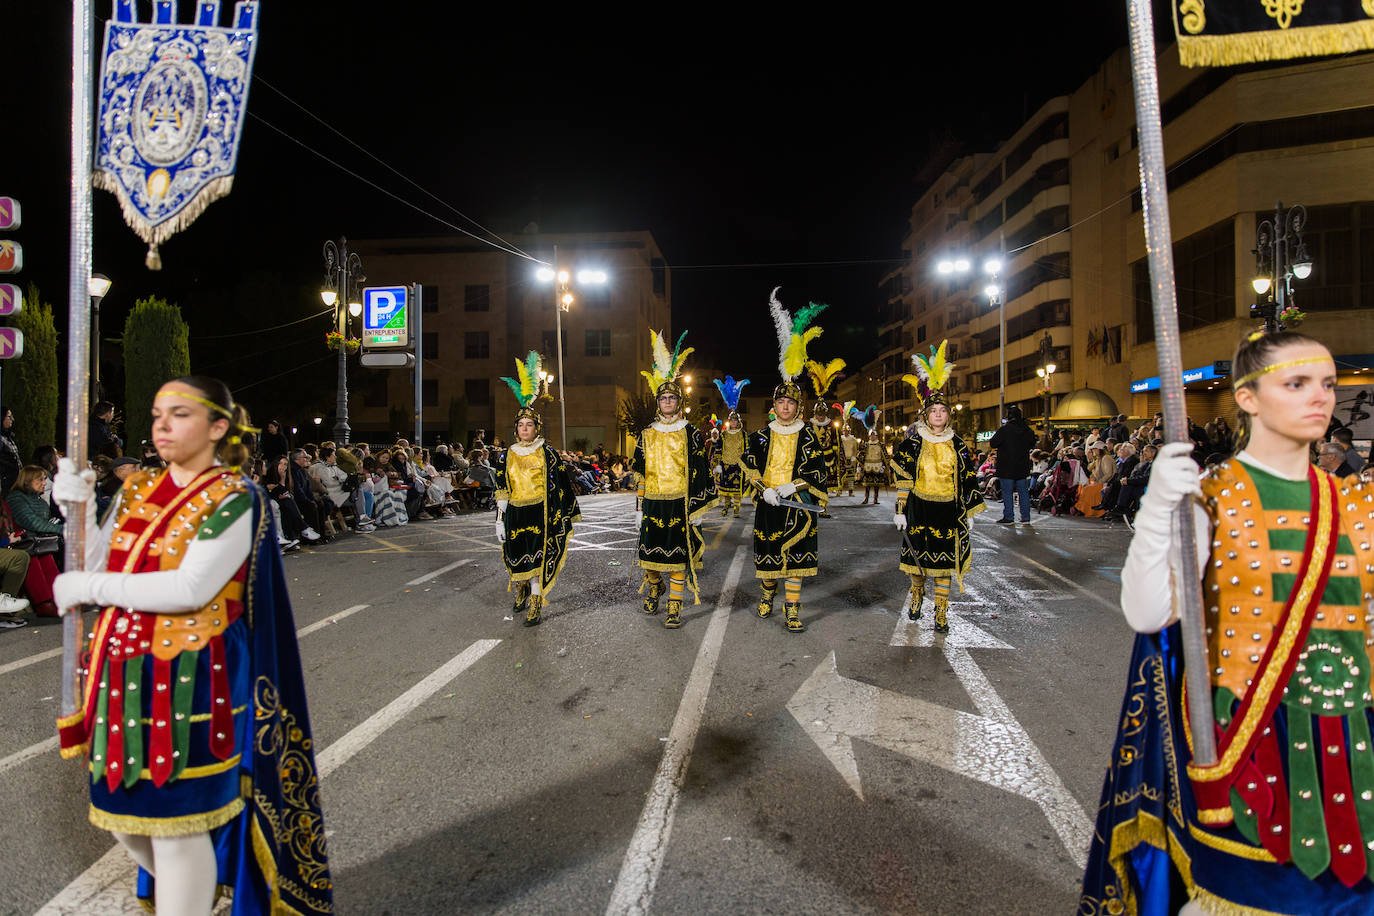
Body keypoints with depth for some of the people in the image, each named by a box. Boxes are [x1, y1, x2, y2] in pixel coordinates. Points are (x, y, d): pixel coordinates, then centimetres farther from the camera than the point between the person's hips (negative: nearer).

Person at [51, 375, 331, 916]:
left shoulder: (234, 500, -12)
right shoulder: (136, 491, 10)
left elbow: (190, 588, -21)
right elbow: (97, 566, 7)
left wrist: (87, 588, -13)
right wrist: (78, 508, -5)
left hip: (191, 680, -7)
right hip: (123, 674, 7)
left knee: (177, 819, 2)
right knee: (123, 811, 19)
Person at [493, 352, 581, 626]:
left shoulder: (548, 454, 0)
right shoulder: (508, 456, 9)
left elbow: (559, 486, 1)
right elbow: (502, 491, 9)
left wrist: (564, 516, -1)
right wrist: (500, 520, 5)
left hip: (541, 513, -3)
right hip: (516, 514, 4)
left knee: (538, 558, -8)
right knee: (517, 557, 11)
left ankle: (536, 606, -4)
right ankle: (522, 594, 36)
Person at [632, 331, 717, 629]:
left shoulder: (691, 434, 1)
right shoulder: (647, 435, 8)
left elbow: (699, 473, 0)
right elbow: (639, 474, 9)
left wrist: (698, 508, -5)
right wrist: (639, 508, 6)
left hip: (681, 505, -2)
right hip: (653, 505, 3)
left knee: (678, 556, -1)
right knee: (651, 552, 8)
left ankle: (675, 608, 9)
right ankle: (653, 590, 37)